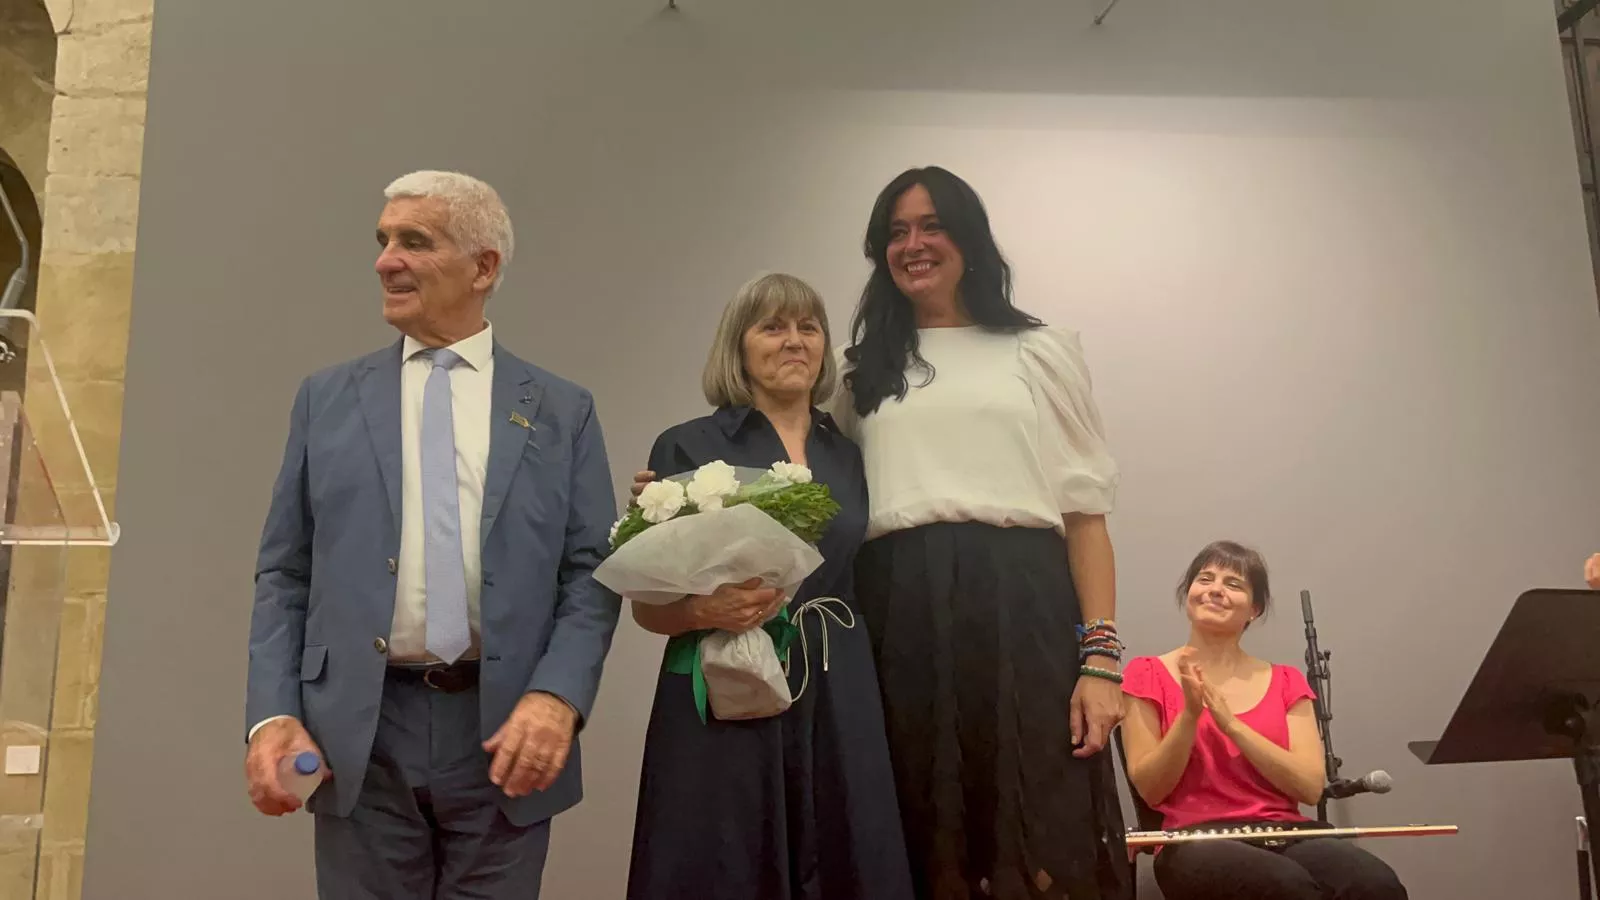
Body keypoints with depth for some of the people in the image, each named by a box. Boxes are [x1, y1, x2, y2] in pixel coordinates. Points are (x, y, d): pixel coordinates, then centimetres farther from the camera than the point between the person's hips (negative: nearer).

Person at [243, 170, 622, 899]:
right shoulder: (327, 400, 9)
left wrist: (559, 696, -15)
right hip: (358, 731, 1)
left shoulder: (561, 412, 5)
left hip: (503, 729, 0)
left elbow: (592, 572, 0)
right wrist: (273, 713, -4)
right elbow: (283, 574, 7)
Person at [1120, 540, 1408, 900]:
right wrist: (1190, 714, -14)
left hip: (1287, 832, 3)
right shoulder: (1149, 675, 7)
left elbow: (1310, 788, 1)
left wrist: (1231, 723, -10)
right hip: (1197, 840, -3)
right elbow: (1150, 789, -1)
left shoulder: (1285, 682, 16)